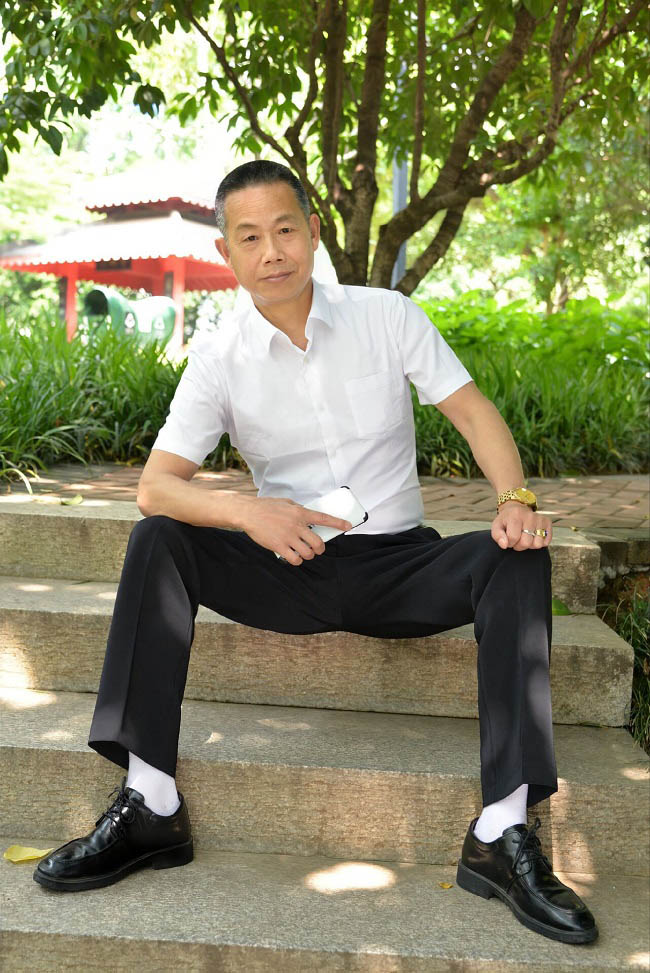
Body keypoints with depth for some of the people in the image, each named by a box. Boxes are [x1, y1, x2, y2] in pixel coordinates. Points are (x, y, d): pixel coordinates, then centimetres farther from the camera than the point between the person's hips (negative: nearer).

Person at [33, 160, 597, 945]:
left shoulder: (387, 316, 0)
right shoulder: (219, 358, -3)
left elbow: (472, 411, -2)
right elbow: (155, 485, -12)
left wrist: (515, 498, -22)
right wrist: (246, 511, -32)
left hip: (399, 567, 1)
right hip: (291, 569, 0)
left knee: (517, 559, -26)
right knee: (156, 541, -22)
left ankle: (502, 833, -28)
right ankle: (149, 805, -22)